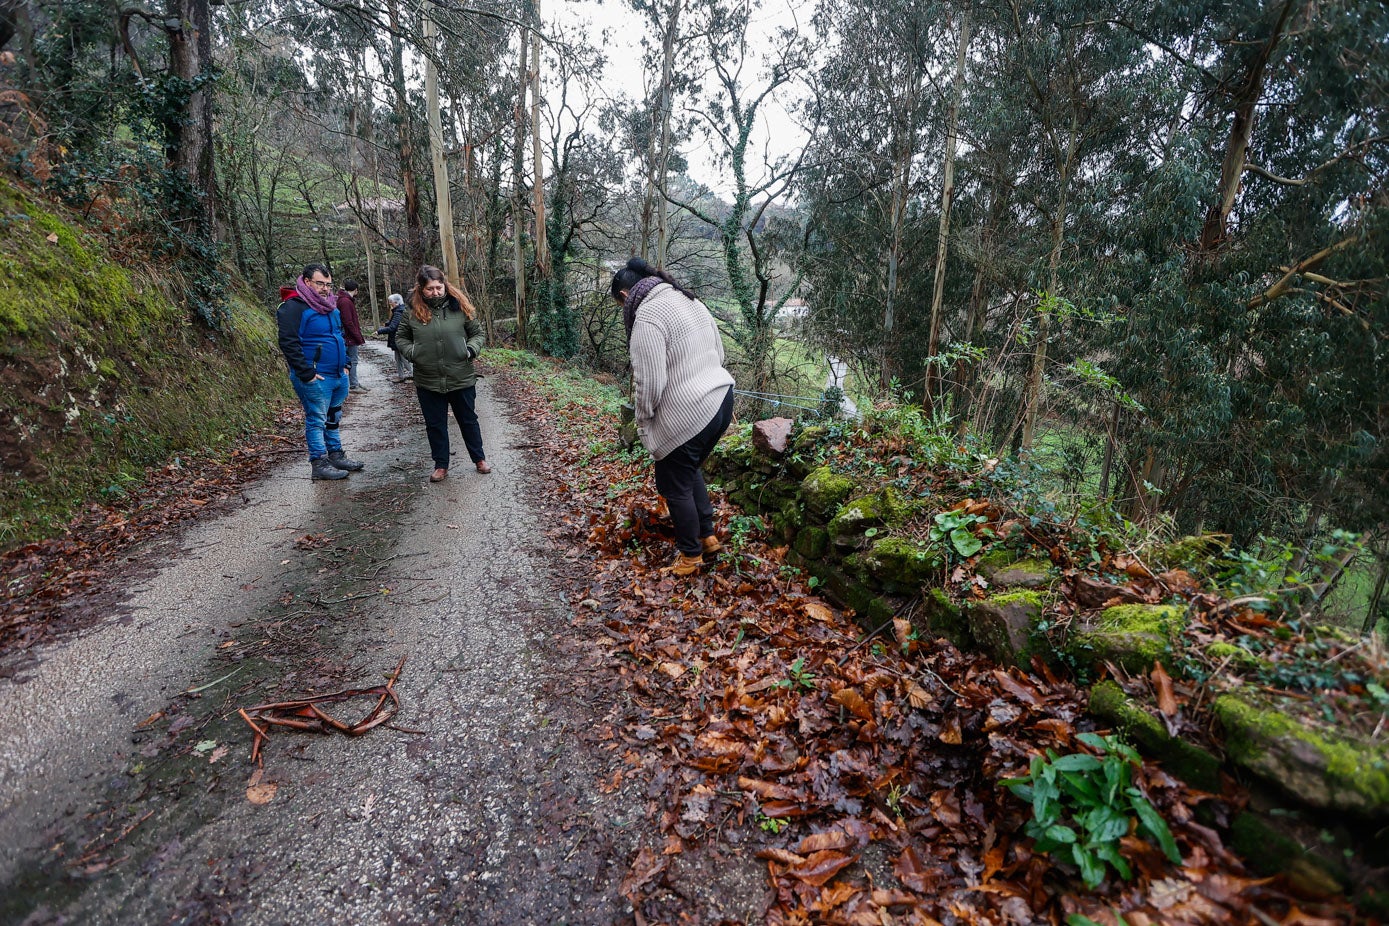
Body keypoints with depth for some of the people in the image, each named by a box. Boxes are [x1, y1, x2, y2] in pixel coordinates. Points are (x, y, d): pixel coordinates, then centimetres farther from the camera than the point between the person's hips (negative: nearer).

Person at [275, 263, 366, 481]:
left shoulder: (330, 306, 14)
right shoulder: (294, 307, -13)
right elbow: (289, 343, -19)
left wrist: (344, 364, 17)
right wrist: (306, 373, -20)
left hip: (338, 375, 9)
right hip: (315, 379, -9)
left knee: (334, 418, 18)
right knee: (316, 420, -2)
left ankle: (336, 455, 29)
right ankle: (319, 463, 5)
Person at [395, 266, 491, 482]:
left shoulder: (460, 306, -5)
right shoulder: (413, 311, -3)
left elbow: (477, 333, 5)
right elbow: (401, 338, 10)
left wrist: (471, 349, -13)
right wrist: (411, 352, -9)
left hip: (461, 379, -1)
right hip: (428, 381, 1)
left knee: (468, 420, 14)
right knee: (435, 424, 11)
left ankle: (479, 459, 31)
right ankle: (441, 465, 25)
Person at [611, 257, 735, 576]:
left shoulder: (646, 316, -17)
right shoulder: (690, 301, 11)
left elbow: (650, 382, -20)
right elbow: (718, 352, 16)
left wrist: (643, 421, -4)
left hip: (687, 416, -9)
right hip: (721, 400, 9)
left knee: (675, 486, 11)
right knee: (691, 469, 28)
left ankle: (690, 555, 26)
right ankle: (708, 536, 37)